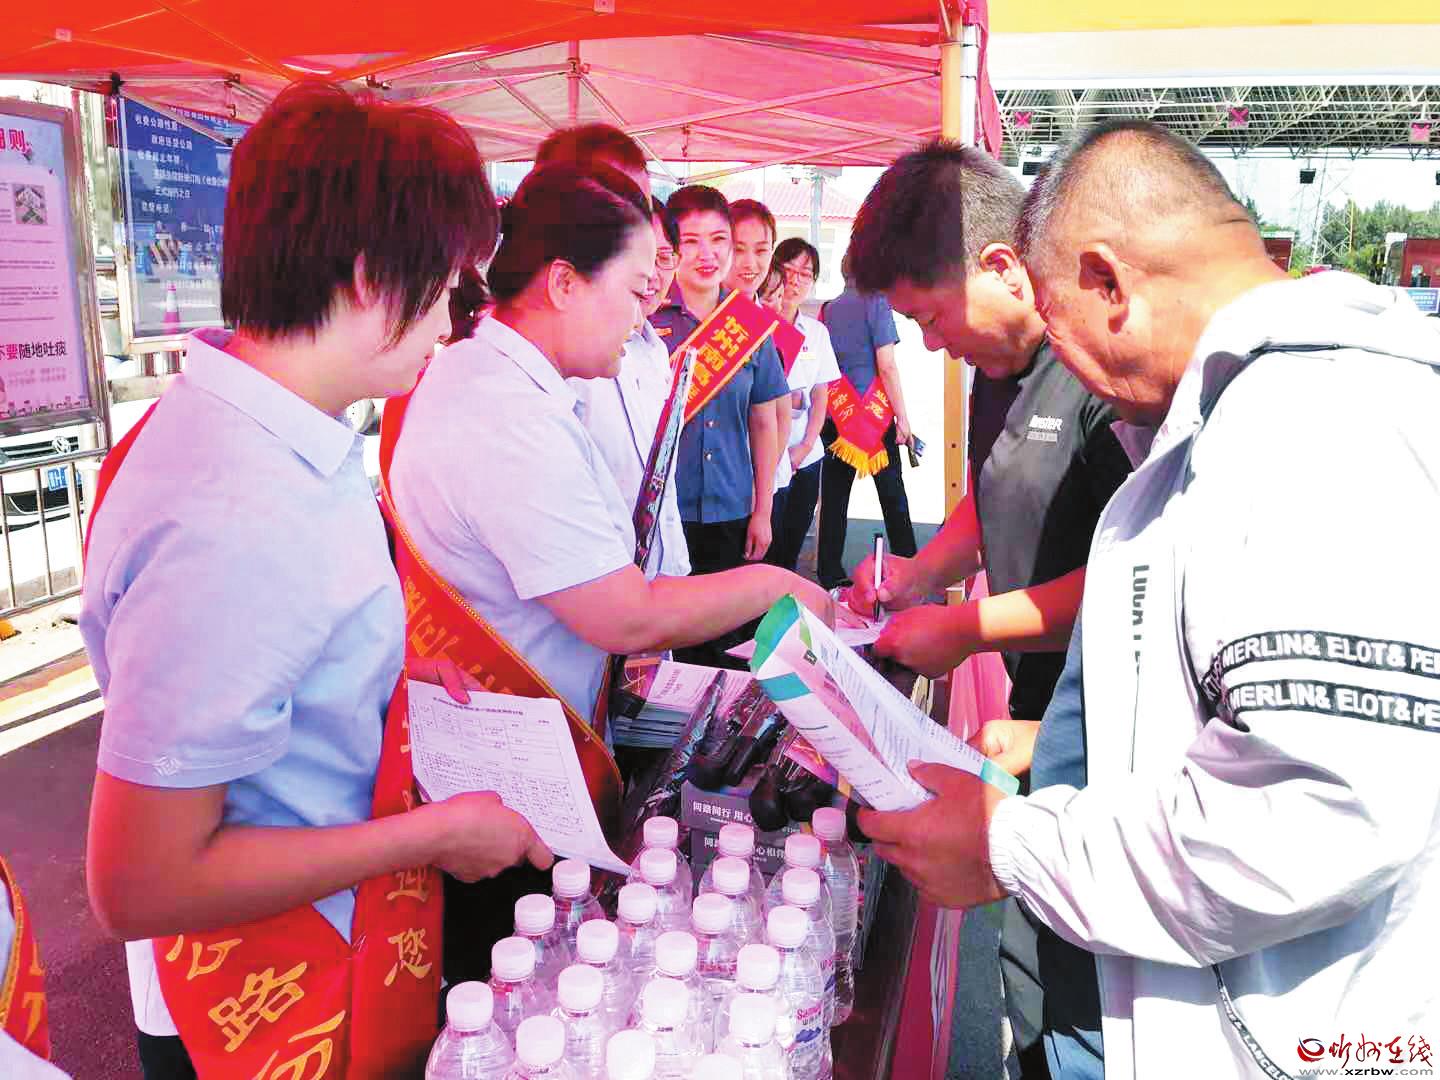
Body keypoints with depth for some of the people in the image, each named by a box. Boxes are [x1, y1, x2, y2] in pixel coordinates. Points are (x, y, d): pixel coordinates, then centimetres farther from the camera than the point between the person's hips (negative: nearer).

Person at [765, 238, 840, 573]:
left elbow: (820, 394, 11)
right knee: (769, 550, -2)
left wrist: (805, 446, -1)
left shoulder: (817, 331, 11)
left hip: (806, 457, 5)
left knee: (791, 550, 14)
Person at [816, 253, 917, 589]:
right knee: (893, 497, 4)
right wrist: (903, 418, -8)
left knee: (834, 498, 6)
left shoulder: (827, 310, 9)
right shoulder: (876, 304, -6)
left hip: (835, 418, 5)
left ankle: (830, 573, 9)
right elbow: (886, 366, -12)